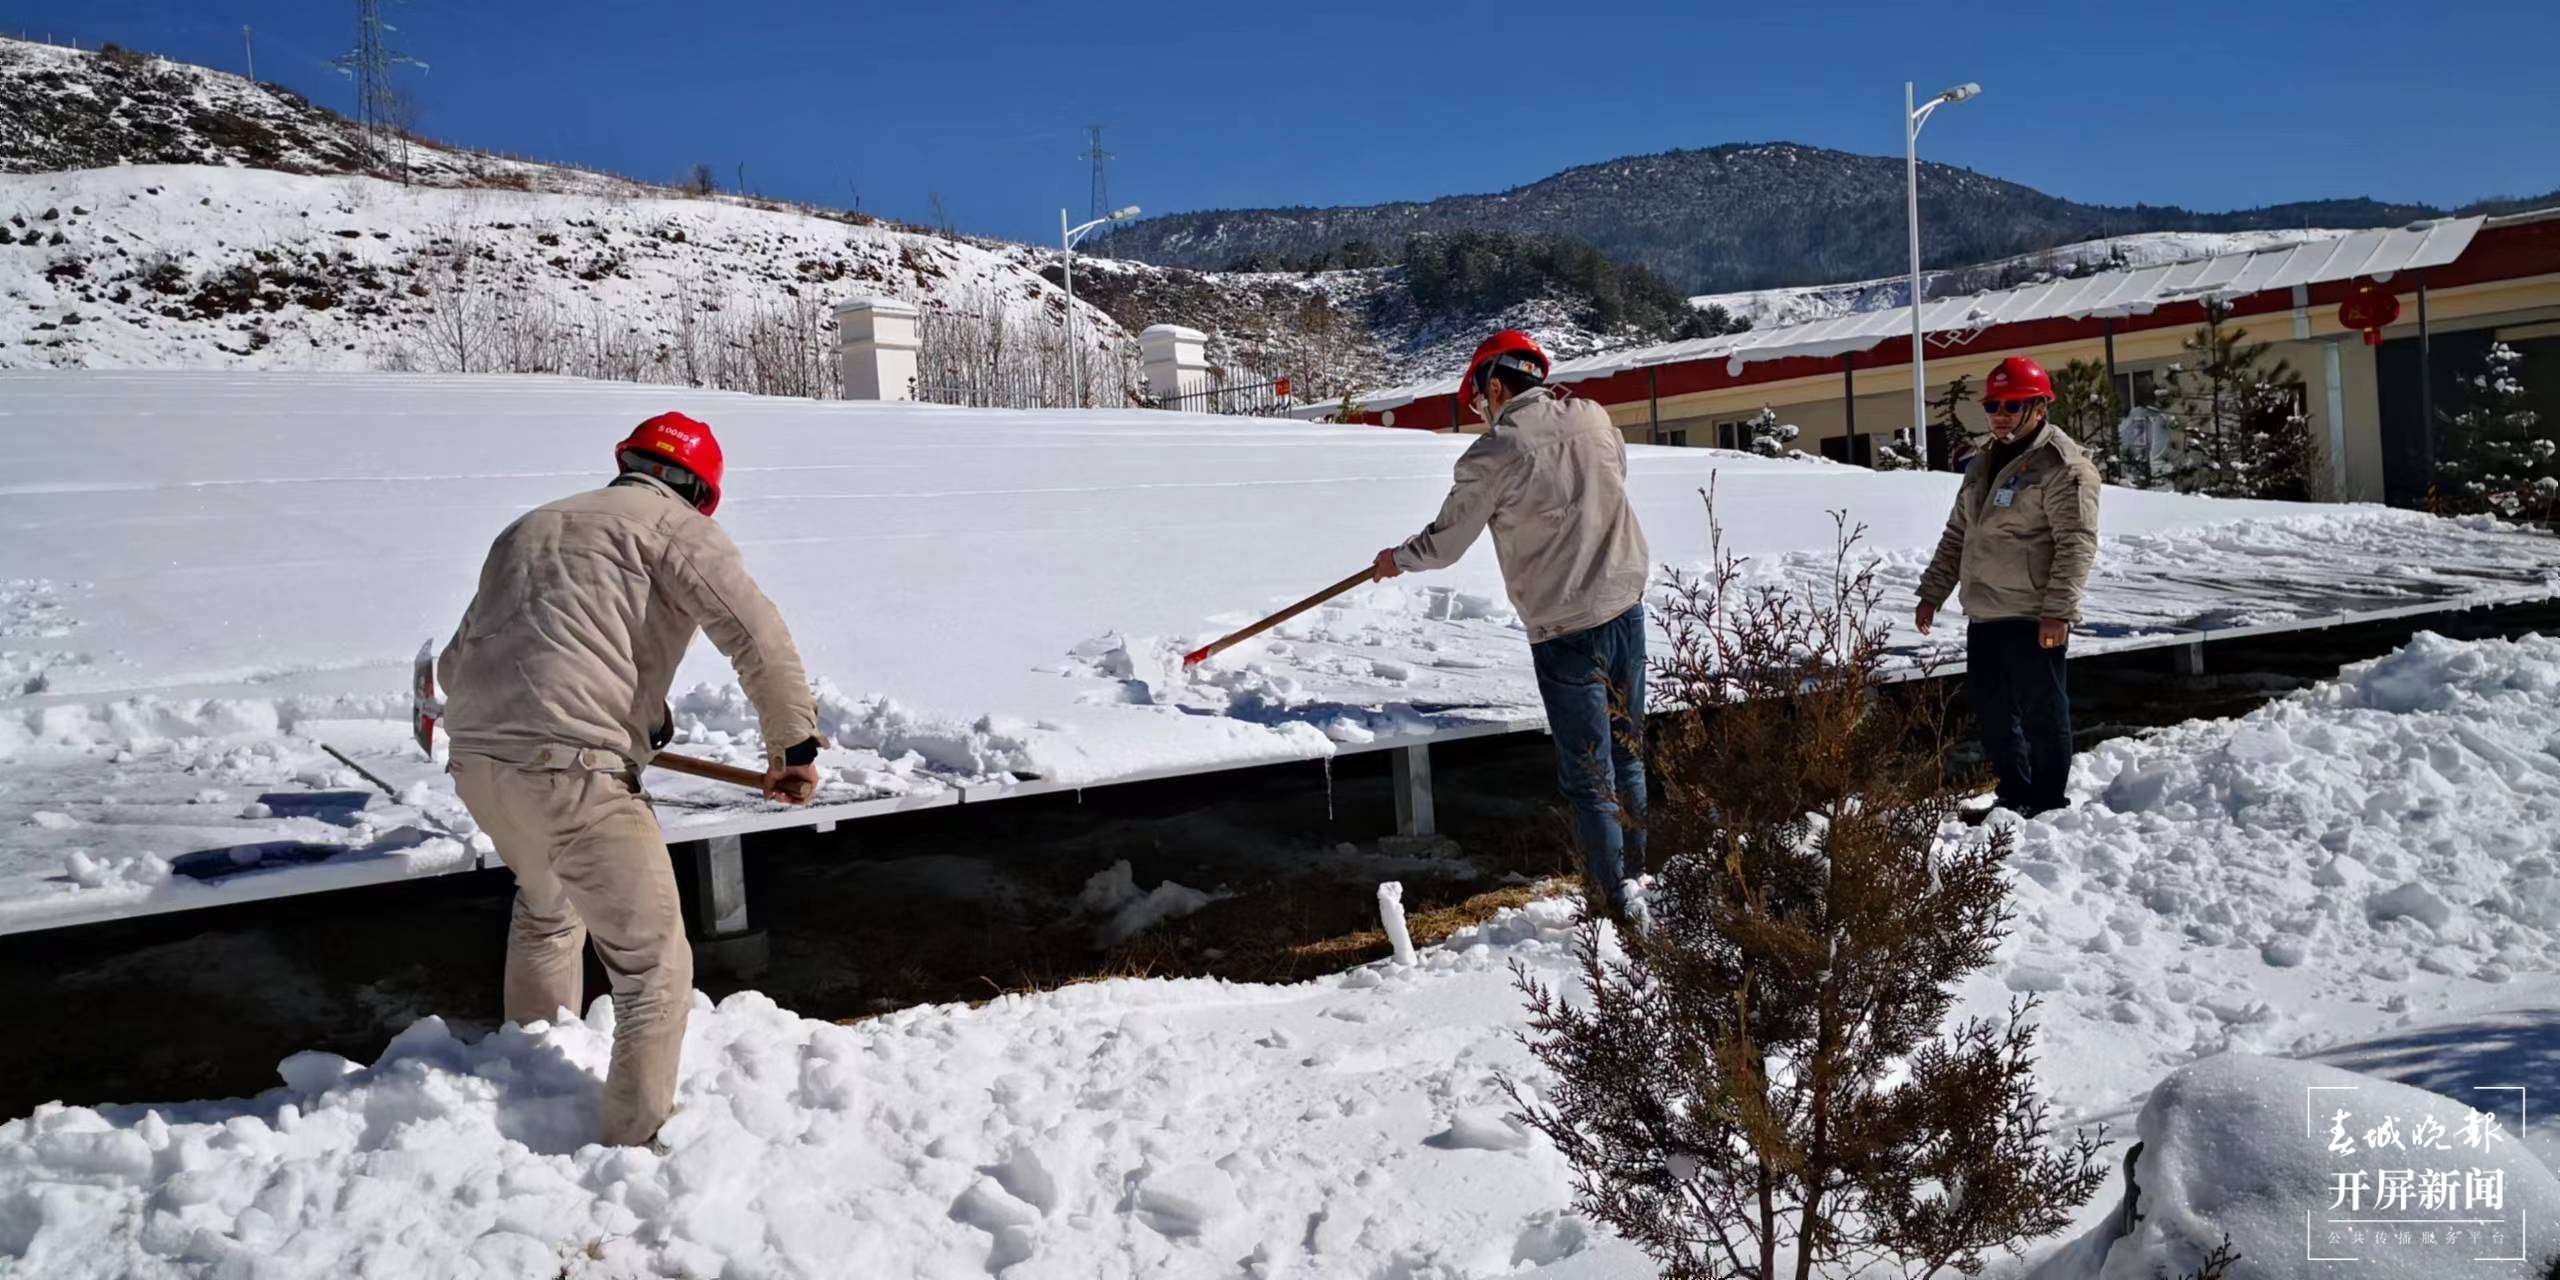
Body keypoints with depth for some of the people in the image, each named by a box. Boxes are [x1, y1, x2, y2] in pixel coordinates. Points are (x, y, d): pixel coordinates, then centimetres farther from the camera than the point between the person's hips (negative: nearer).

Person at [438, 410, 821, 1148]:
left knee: (547, 910, 34)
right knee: (655, 966, 2)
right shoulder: (674, 526, 4)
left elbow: (454, 665, 28)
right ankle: (637, 1140, 3)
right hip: (571, 770, -8)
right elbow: (756, 632, -11)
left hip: (475, 761, 9)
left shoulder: (529, 528, 27)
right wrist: (794, 742, -2)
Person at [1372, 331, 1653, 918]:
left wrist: (1396, 559, 19)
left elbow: (1445, 543, -1)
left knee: (1588, 779, 4)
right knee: (1628, 759, 19)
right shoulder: (1592, 417, 3)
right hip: (1627, 605, 6)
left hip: (1564, 631, -6)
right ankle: (1638, 884, 29)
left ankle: (1619, 907, 11)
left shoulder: (1492, 455, -12)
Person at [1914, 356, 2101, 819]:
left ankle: (2047, 804, 9)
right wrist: (1932, 593, 19)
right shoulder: (1983, 464, 17)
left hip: (2033, 619, -8)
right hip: (1983, 614, 9)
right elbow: (1957, 535, 23)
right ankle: (2015, 798, 28)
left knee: (2042, 713, -1)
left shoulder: (2064, 465, -10)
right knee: (1993, 711, 15)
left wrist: (2058, 610, -24)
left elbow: (2077, 543, -17)